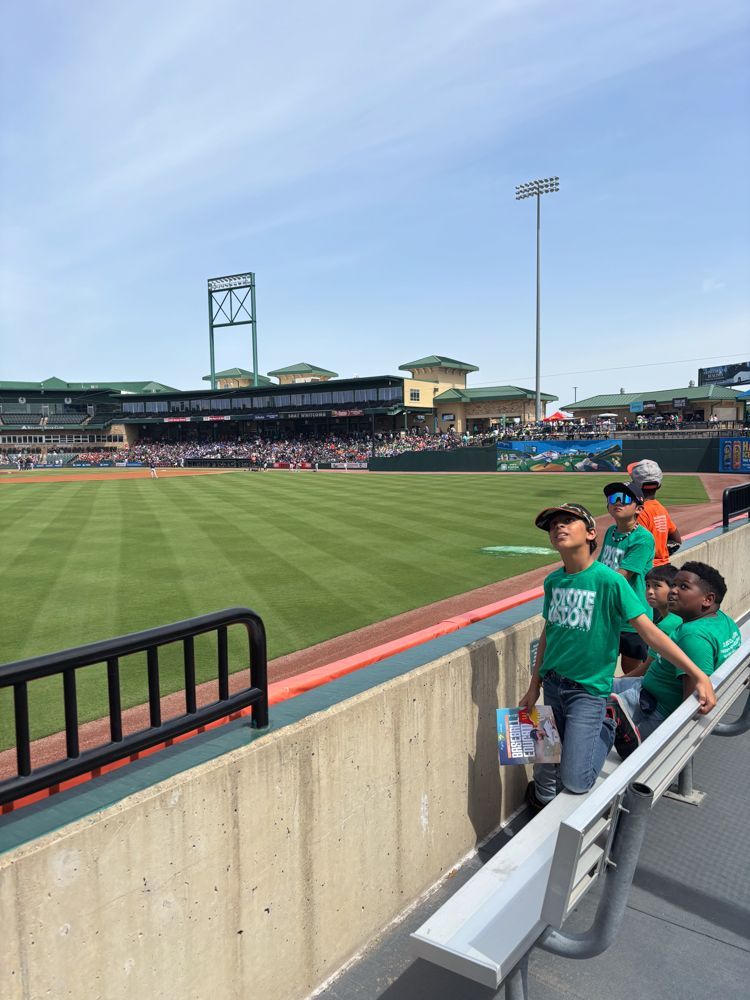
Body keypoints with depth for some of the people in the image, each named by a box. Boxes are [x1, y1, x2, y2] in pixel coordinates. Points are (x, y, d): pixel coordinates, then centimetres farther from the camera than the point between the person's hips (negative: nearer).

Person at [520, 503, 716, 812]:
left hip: (588, 690, -5)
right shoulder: (552, 581, 0)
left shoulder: (609, 580, -17)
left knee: (575, 781, -9)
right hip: (552, 684, 5)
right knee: (545, 763, 10)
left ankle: (606, 731, 17)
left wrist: (699, 675, -20)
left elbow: (649, 631, -16)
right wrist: (534, 686, 13)